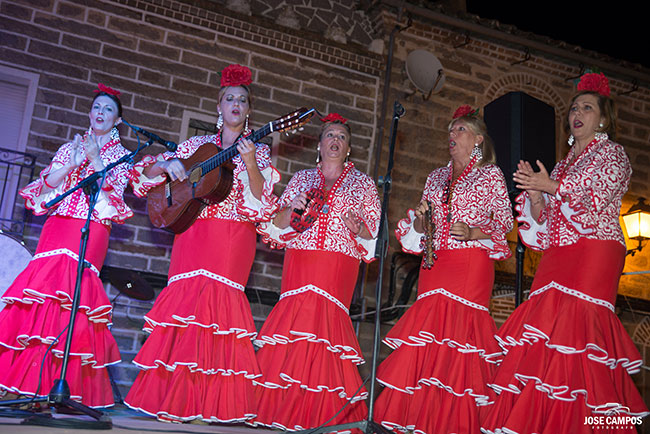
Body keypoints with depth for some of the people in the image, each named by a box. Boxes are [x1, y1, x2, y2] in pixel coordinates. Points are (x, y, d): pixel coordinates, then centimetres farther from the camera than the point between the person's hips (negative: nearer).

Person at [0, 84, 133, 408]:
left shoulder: (121, 155, 12)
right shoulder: (71, 147, 20)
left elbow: (112, 190, -3)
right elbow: (46, 185, 10)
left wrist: (95, 159, -11)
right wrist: (72, 163, -4)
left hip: (92, 231, -3)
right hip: (58, 223, 3)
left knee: (72, 287, -16)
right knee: (43, 280, -9)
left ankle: (66, 383, -14)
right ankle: (29, 379, -6)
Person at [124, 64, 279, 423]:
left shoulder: (258, 151, 9)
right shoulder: (198, 144, 15)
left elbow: (260, 198, -6)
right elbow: (147, 172, 15)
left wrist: (250, 163, -20)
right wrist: (167, 164, -6)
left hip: (234, 236, -2)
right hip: (194, 231, 2)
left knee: (220, 299, -13)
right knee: (185, 295, -5)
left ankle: (212, 402, -6)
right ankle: (173, 395, 3)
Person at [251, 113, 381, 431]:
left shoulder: (362, 183, 15)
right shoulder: (301, 178, 19)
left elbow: (374, 235, 10)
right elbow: (276, 226, 15)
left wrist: (358, 229, -11)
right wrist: (291, 209, -5)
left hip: (339, 265, -2)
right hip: (299, 262, 2)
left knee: (327, 321, -12)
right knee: (294, 318, -9)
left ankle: (322, 414, -5)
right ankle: (282, 408, -2)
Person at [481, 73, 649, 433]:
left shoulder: (611, 153, 9)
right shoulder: (563, 164, 25)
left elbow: (594, 203, -6)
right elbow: (544, 220, 18)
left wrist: (552, 185, -10)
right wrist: (534, 192, 1)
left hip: (594, 252, -6)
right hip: (557, 255, 6)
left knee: (577, 324, -17)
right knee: (544, 328, -5)